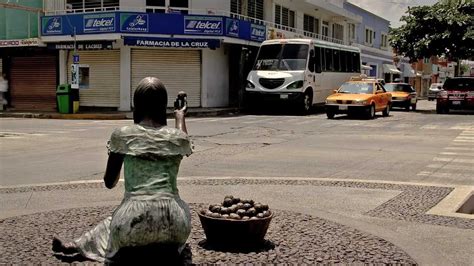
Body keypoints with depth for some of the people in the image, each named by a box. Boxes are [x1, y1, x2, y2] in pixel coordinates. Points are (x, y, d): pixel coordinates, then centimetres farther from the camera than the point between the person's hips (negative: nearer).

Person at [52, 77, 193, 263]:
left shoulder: (122, 135, 5)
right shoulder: (178, 137, 9)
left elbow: (109, 182, 15)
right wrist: (180, 117, 52)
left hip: (135, 217, -1)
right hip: (173, 220, 1)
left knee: (111, 224, 33)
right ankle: (163, 248, 15)